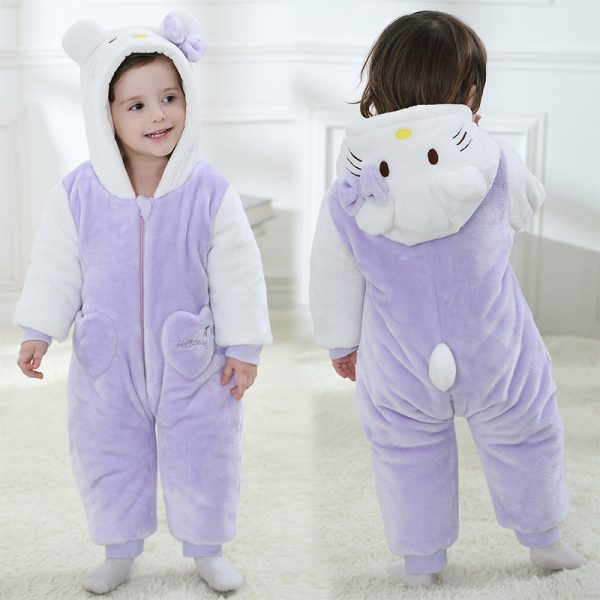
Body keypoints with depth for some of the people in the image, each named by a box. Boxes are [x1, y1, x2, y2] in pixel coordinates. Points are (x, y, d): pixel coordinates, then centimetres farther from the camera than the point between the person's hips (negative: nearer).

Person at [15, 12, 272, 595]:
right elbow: (56, 267, 1)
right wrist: (38, 331, 1)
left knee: (202, 456, 11)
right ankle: (119, 549, 38)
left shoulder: (210, 193, -13)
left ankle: (206, 548, 35)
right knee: (107, 458, 15)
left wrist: (243, 347, -3)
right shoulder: (76, 195, -11)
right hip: (107, 361, 1)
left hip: (191, 361, -1)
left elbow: (236, 276, -6)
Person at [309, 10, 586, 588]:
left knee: (408, 459, 22)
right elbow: (527, 204, 6)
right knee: (524, 439, 25)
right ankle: (543, 540, 45)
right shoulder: (494, 164, -18)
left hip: (398, 373, 1)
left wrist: (340, 344, 17)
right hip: (497, 364, 0)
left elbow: (333, 285, -2)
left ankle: (420, 561, 39)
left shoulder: (346, 199, -15)